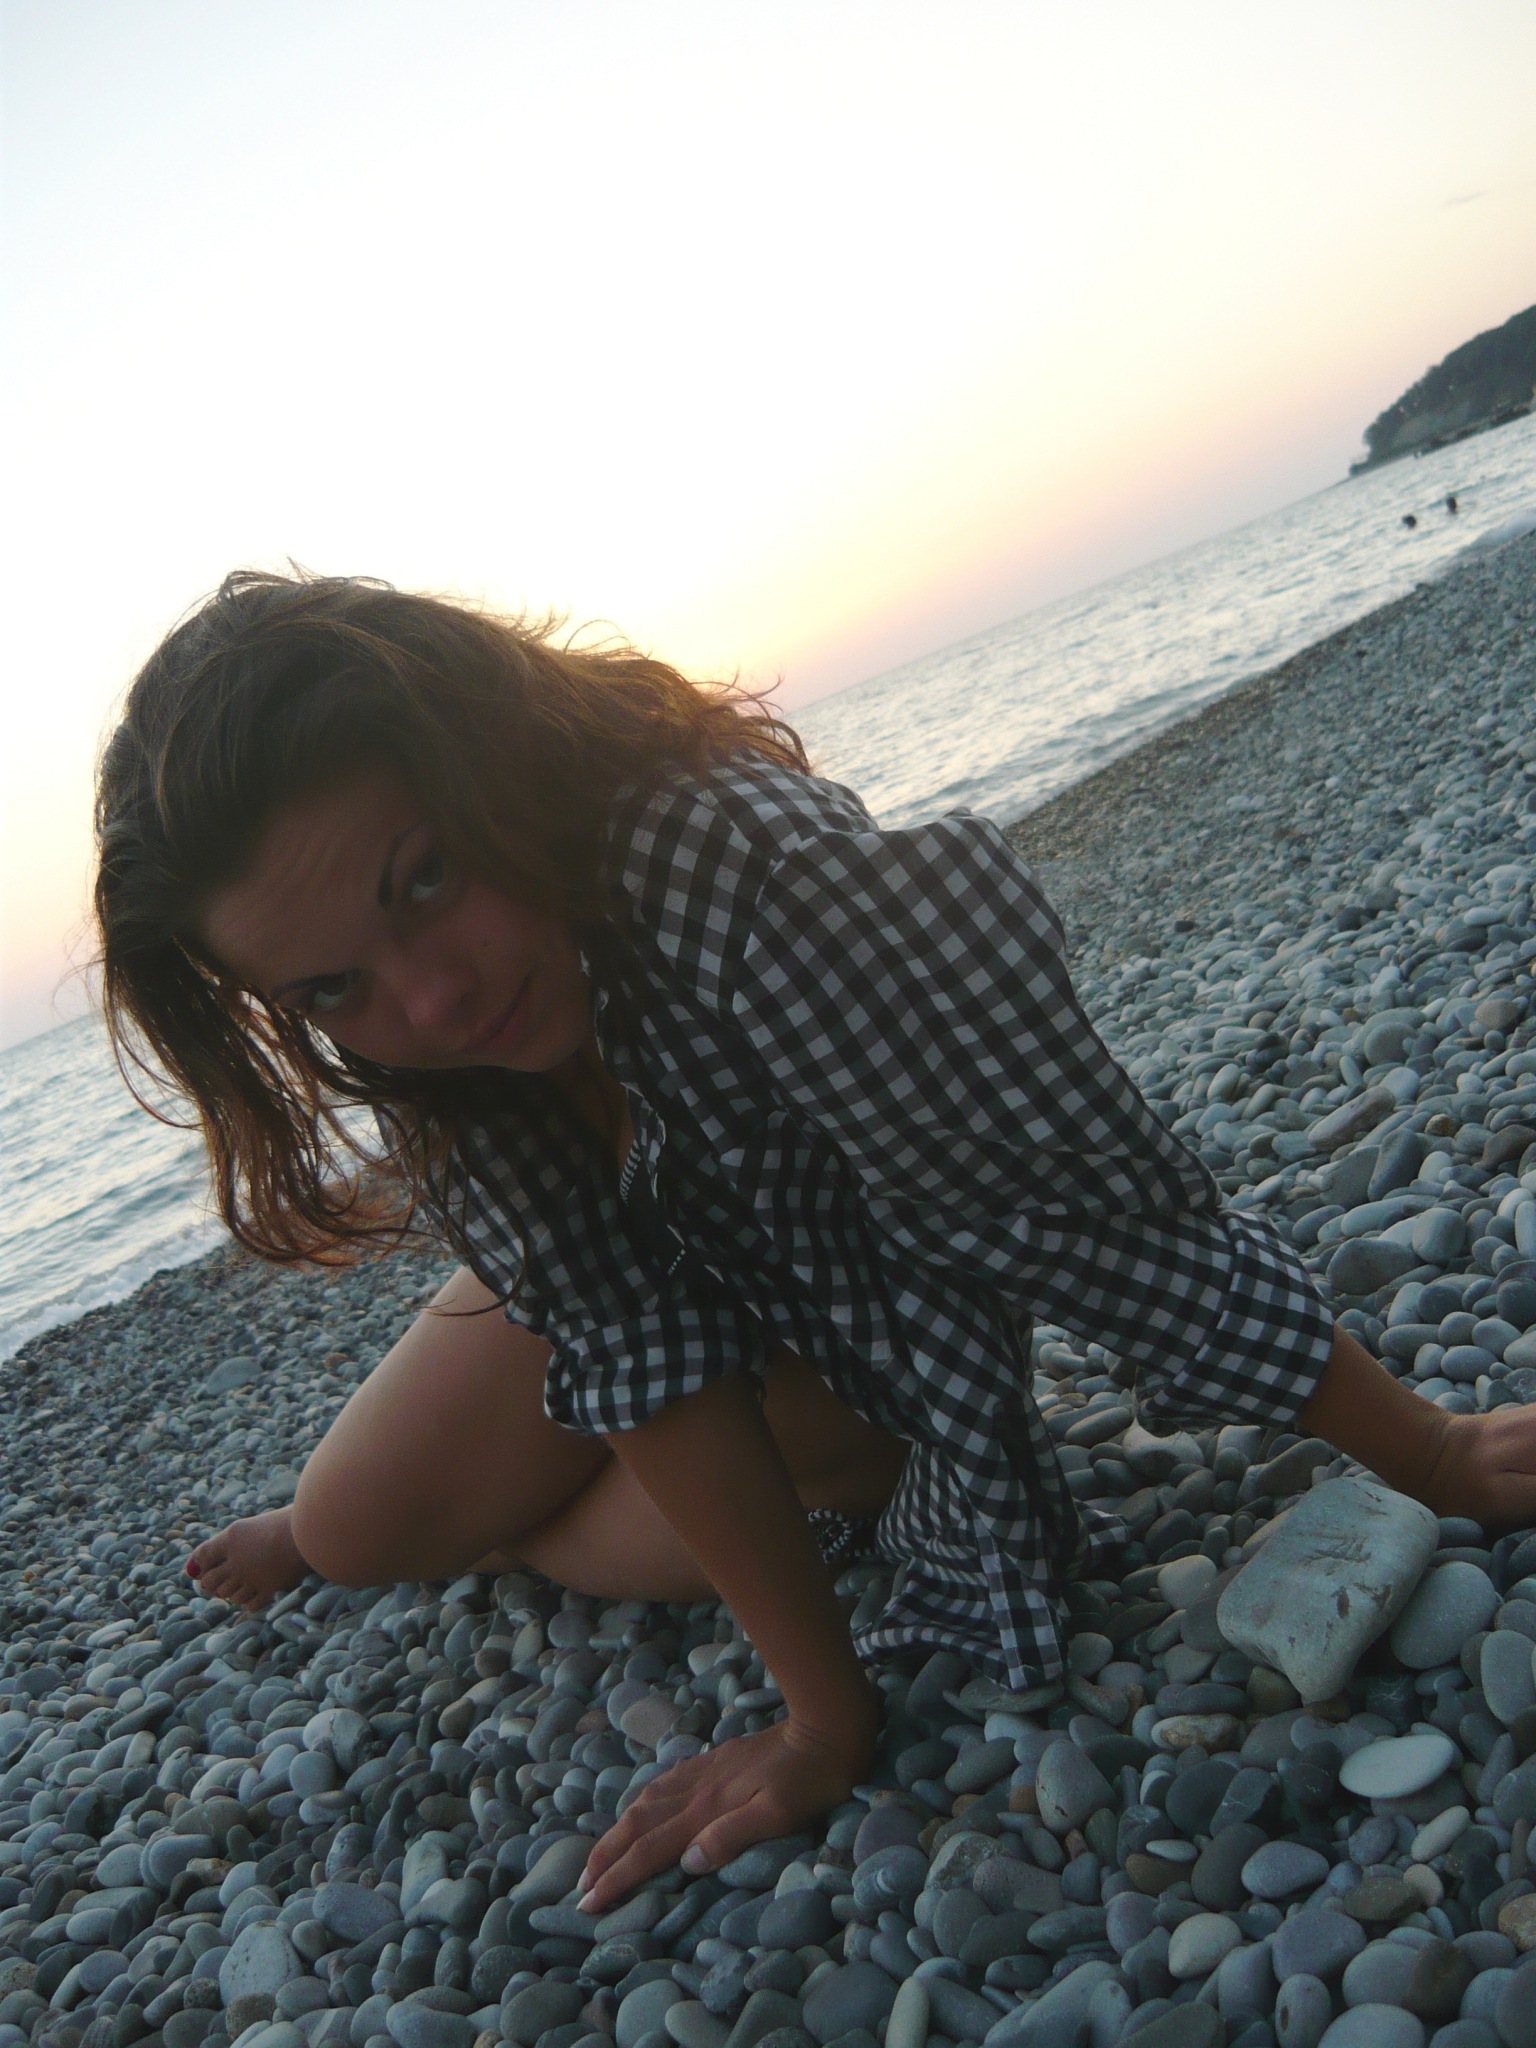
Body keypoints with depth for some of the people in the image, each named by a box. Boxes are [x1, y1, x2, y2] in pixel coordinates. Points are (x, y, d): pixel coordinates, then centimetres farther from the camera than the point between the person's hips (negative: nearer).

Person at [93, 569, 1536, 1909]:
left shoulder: (753, 882, -44)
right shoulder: (418, 1045, -26)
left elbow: (1111, 1221, -37)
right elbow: (630, 1339, -24)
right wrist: (826, 1720, -22)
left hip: (867, 1307, -3)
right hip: (639, 1253, 4)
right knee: (352, 1528, 4)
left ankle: (500, 1527, 33)